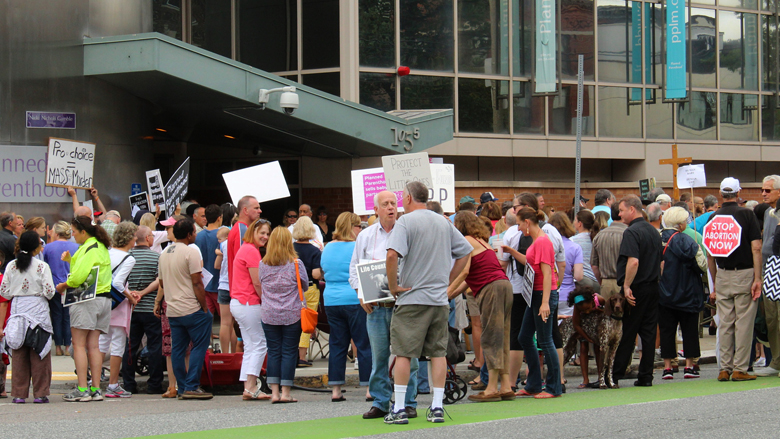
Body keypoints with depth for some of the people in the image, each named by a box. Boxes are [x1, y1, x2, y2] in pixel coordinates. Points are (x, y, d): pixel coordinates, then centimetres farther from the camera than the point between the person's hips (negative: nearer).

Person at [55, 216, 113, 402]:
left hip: (87, 299, -9)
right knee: (93, 345, 7)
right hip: (104, 298, 9)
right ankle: (95, 389, 3)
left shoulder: (89, 249, -11)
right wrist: (71, 260, 11)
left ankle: (82, 390, -11)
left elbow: (79, 277, -18)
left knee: (78, 344, -6)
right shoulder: (101, 247, 17)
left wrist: (63, 286, -2)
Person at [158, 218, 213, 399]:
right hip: (192, 309, -7)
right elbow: (197, 283, -15)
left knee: (177, 349, 9)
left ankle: (182, 388, 10)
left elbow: (162, 283, 19)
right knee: (199, 346, -2)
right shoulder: (191, 252, -12)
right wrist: (205, 308, -10)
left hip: (172, 310, 7)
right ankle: (192, 386, -7)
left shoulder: (164, 253, 13)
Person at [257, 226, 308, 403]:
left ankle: (274, 392, 5)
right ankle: (285, 393, 1)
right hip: (292, 315, -3)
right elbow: (304, 283, 2)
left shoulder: (263, 264, 0)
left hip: (268, 315, 3)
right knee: (289, 352, 2)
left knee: (273, 352, 7)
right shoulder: (295, 264, -8)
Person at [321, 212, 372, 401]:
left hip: (331, 301, 6)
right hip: (355, 300, -6)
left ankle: (336, 390, 8)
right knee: (364, 344, -1)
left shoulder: (327, 249, 10)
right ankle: (369, 389, -2)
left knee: (337, 345, 9)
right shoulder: (356, 248, -11)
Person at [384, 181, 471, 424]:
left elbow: (393, 254, -23)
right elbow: (465, 251, 17)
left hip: (412, 298, -5)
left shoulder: (405, 222, -9)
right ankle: (437, 407, 8)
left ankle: (399, 409, -2)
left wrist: (393, 286, -12)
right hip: (440, 299, 5)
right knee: (438, 353, 9)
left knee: (403, 353, -1)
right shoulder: (443, 222, 10)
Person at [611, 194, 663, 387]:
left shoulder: (632, 232, -14)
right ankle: (646, 376, 7)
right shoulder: (654, 231, 13)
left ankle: (615, 376, 1)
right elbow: (661, 261, 17)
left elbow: (633, 262, -24)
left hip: (635, 290, -7)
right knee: (648, 333, 7)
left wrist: (627, 286, -20)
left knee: (626, 334, -3)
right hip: (652, 288, 7)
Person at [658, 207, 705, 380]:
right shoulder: (685, 241, -14)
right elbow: (702, 265, -12)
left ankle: (667, 367, 4)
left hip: (663, 293, 3)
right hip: (686, 293, -3)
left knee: (666, 330, 6)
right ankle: (689, 366, 6)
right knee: (689, 329, 7)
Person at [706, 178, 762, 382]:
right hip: (744, 274, -4)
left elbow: (710, 254, 8)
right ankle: (740, 369, -1)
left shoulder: (713, 218, 4)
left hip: (722, 274, 4)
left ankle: (725, 369, 9)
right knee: (744, 322, -1)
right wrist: (757, 278, -10)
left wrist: (714, 282, 16)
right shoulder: (746, 214, -6)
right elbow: (756, 248, -12)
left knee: (725, 324, 7)